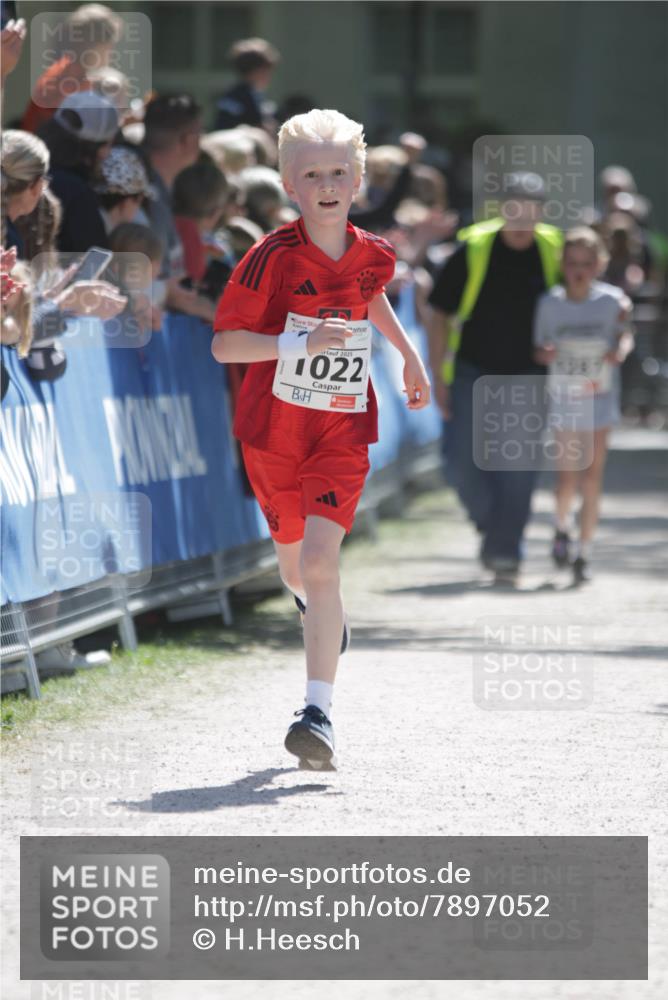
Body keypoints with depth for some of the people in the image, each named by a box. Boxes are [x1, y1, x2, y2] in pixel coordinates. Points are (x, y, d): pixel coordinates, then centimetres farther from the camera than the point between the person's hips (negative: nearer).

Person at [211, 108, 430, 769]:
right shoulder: (273, 257, -14)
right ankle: (313, 604, 57)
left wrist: (409, 354, 30)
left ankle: (319, 713, -21)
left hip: (343, 431, 0)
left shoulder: (372, 255, -2)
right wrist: (298, 344, -28)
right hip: (273, 429, 0)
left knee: (321, 560, -17)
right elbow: (223, 343, -16)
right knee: (293, 559, 17)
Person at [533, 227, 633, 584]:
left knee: (592, 477, 1)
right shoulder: (549, 303, -7)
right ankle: (561, 527, 29)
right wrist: (545, 354, -21)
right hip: (564, 402, 0)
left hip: (601, 402, 0)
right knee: (568, 477, -3)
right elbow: (539, 349, 1)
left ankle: (584, 551, 11)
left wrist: (621, 350, -16)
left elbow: (624, 335, 6)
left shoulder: (611, 301, -9)